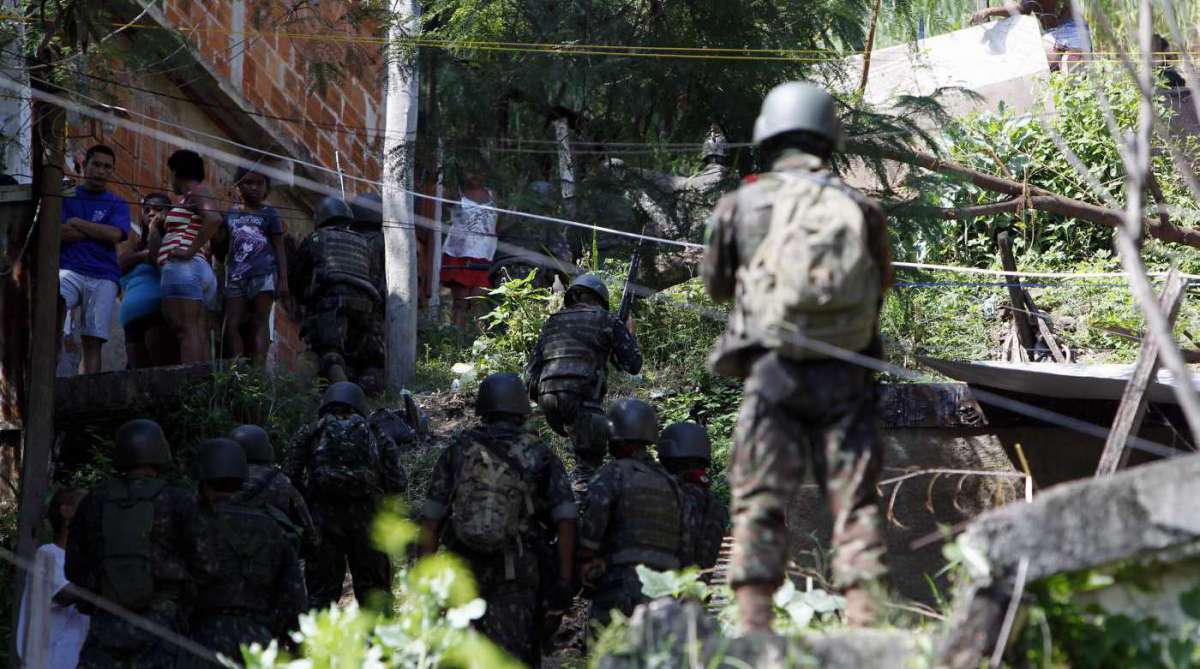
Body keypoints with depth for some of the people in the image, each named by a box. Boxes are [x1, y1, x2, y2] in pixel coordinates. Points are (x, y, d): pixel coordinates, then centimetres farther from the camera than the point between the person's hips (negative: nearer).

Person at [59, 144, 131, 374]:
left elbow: (115, 235, -2)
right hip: (69, 269, -2)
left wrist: (77, 223, 2)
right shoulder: (65, 197, 17)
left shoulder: (117, 204, 18)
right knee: (55, 297, -35)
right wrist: (98, 232, 1)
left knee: (93, 342, -7)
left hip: (103, 276, 2)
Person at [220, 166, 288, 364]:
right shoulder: (231, 215, 18)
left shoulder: (268, 213, 7)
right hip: (236, 277, 4)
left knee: (260, 322, -7)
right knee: (231, 325, -8)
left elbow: (279, 249, 4)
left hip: (263, 274, -4)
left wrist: (283, 281, -4)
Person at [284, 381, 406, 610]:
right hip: (366, 515, 1)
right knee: (374, 591, 9)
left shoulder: (309, 432, 12)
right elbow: (397, 483, 5)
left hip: (323, 515, 0)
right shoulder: (374, 434, 14)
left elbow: (289, 476, 1)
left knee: (320, 591, 4)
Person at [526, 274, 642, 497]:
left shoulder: (553, 321, 23)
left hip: (547, 396, 6)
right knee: (588, 463, -6)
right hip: (579, 396, -6)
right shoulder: (605, 320, 10)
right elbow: (633, 365, 11)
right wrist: (629, 334, 26)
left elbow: (533, 368, 19)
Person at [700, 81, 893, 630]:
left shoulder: (742, 205, 3)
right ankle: (867, 624, -6)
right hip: (844, 378, 1)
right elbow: (881, 282, 20)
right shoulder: (860, 208, 7)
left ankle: (754, 631, -11)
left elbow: (715, 283, 17)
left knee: (759, 504, -1)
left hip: (773, 373, -1)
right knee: (855, 504, 3)